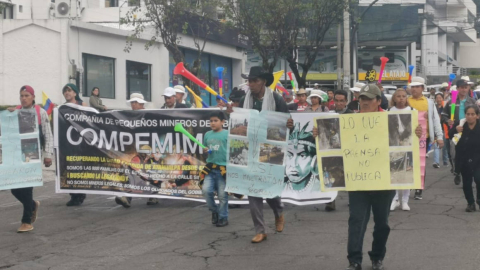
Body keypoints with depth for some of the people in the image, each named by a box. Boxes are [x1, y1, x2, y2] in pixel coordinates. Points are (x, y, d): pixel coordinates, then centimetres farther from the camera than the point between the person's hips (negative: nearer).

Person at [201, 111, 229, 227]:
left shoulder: (227, 134, -5)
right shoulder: (208, 134, 9)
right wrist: (205, 150, 0)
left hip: (223, 168, -4)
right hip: (210, 168, 4)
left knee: (222, 195, 2)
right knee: (206, 190, -8)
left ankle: (223, 218, 16)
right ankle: (214, 211, 15)